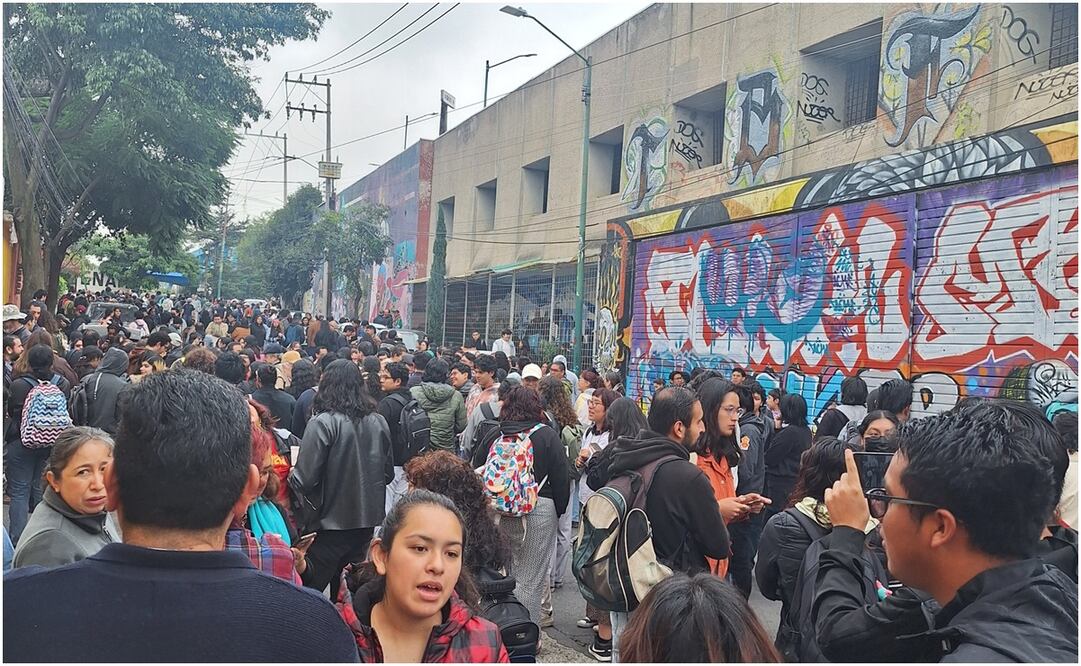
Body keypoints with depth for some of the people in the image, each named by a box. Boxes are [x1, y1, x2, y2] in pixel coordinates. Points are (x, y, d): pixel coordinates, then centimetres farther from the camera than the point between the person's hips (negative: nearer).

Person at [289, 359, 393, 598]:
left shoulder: (322, 423, -15)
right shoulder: (379, 422, 0)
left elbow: (304, 480, -16)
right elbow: (388, 473, 10)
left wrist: (291, 475, 4)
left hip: (330, 523, -5)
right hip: (367, 522, 5)